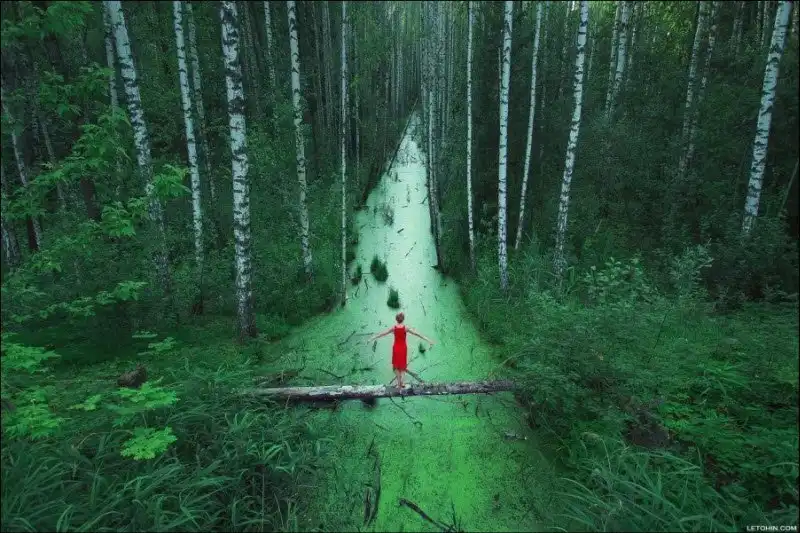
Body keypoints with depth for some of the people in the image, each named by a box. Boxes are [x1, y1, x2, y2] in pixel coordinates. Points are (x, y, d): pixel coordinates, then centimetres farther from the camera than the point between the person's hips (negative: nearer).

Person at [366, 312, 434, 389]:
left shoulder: (393, 327, -10)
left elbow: (382, 333, -6)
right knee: (403, 364, 14)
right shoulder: (406, 328, -12)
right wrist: (428, 340, -12)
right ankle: (401, 380, -4)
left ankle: (399, 382, 9)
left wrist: (371, 339, 2)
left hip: (396, 348, 0)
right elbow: (417, 334, -14)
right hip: (403, 348, 0)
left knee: (396, 365, 15)